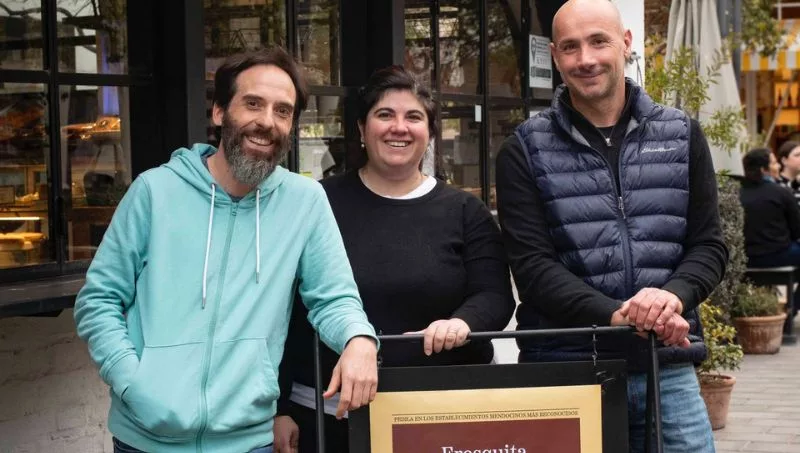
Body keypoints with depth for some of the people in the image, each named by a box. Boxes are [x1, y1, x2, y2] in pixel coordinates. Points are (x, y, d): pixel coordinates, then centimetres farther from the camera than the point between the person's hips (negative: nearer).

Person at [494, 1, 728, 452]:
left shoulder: (681, 135, 10)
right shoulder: (526, 150, 2)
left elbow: (709, 245, 8)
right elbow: (532, 265, -7)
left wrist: (674, 295, -14)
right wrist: (615, 314, -21)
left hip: (668, 368, 2)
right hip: (565, 372, -2)